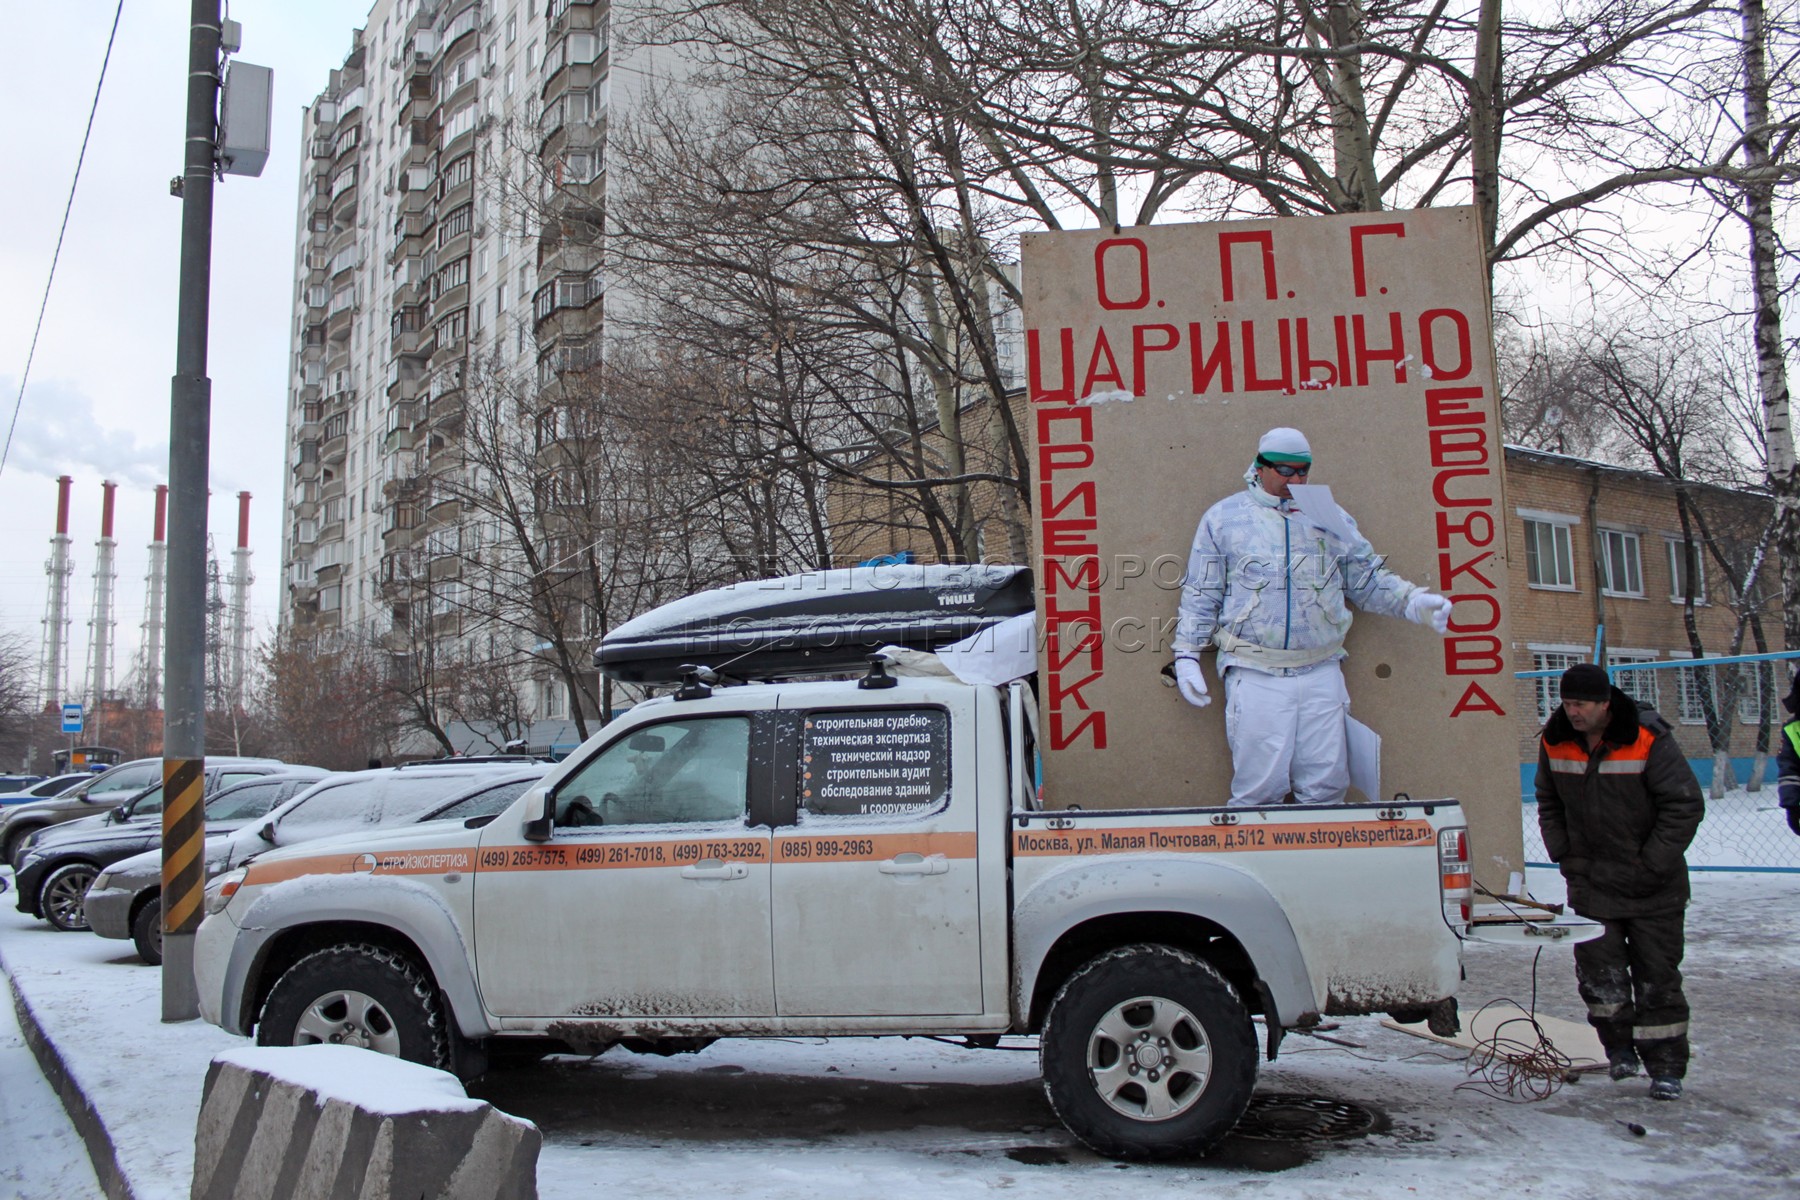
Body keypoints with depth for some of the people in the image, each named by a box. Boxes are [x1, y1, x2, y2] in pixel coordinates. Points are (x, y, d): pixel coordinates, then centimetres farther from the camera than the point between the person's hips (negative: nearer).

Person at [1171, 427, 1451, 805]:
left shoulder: (1331, 517, 14)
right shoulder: (1224, 517, 7)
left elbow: (1369, 580, 19)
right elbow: (1199, 595, 8)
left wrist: (1413, 602, 2)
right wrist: (1186, 656, 1)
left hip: (1321, 673, 3)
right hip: (1255, 675, -3)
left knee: (1327, 785, 4)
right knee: (1259, 790, -4)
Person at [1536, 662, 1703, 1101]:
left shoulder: (1648, 740, -16)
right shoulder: (1555, 743, -2)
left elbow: (1686, 805, -12)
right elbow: (1548, 802, 14)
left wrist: (1652, 865, -14)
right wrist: (1563, 853, 4)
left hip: (1654, 886, -3)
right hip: (1590, 880, 3)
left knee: (1657, 977, 3)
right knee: (1599, 973, 0)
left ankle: (1666, 1068, 14)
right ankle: (1620, 1047, 21)